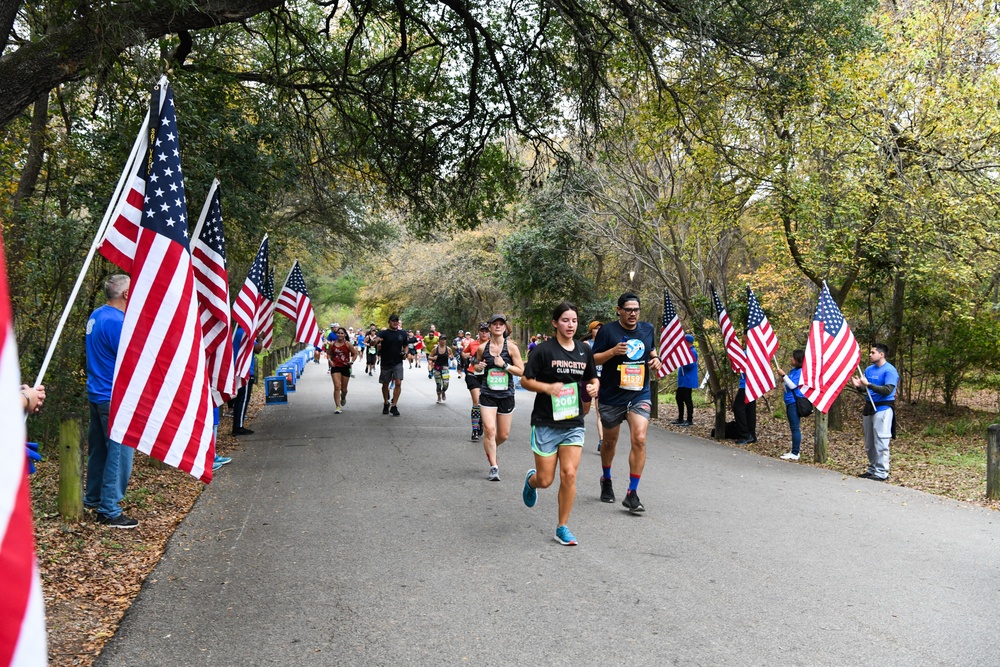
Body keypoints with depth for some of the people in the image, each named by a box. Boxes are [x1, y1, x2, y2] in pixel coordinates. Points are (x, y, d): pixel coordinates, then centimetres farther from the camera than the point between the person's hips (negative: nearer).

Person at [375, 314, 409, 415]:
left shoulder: (402, 333, 5)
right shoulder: (384, 333, -4)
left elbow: (406, 345, 18)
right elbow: (375, 340, -22)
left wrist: (405, 353, -1)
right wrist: (377, 341, -46)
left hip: (398, 362, 1)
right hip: (386, 363, -1)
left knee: (398, 383, -13)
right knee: (385, 384, 10)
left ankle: (394, 406, -7)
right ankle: (386, 404, 30)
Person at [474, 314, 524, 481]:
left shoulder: (511, 346, -5)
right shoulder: (482, 348, 1)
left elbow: (520, 370, -5)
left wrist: (504, 365, -17)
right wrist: (478, 366, -3)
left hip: (506, 395, 0)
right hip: (487, 394, 0)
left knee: (504, 434, 10)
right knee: (489, 429, -15)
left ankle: (490, 449, 43)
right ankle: (494, 467, -5)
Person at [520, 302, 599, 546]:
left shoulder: (584, 351, 6)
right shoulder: (544, 350, -8)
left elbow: (593, 378, 20)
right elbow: (525, 380, -5)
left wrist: (594, 386, -3)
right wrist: (547, 387, -21)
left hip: (574, 423, 3)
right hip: (546, 423, -3)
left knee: (569, 475, -6)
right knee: (545, 480, 2)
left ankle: (562, 528, 9)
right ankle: (531, 480, 40)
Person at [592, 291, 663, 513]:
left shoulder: (647, 329, 6)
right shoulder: (608, 331, -7)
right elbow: (593, 359, -6)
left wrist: (655, 360, 2)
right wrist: (613, 351, -22)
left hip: (639, 395, 2)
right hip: (612, 396, -2)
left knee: (639, 439, -15)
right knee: (610, 441, 14)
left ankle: (632, 493, -8)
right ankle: (606, 480, 42)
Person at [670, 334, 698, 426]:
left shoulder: (692, 352, -14)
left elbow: (690, 365, -24)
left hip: (687, 381, -11)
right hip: (682, 380, 11)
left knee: (687, 399, -6)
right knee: (679, 398, 15)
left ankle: (690, 420, 0)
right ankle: (680, 419, 23)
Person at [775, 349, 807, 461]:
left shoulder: (800, 371, -13)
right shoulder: (793, 370, 14)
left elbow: (793, 385, -17)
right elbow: (787, 386, 20)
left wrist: (784, 375, -14)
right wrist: (782, 377, 6)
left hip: (795, 402, -10)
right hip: (790, 402, 10)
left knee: (795, 428, -9)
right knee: (793, 428, 14)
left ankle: (795, 454, -8)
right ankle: (794, 451, 21)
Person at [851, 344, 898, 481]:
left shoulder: (890, 370, -11)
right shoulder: (869, 369, 11)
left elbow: (887, 390, -20)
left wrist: (868, 384, -25)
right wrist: (858, 386, -4)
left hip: (883, 409, -8)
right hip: (869, 407, 8)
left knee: (881, 442, -7)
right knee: (869, 443, 12)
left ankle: (882, 472, -3)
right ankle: (872, 469, 22)